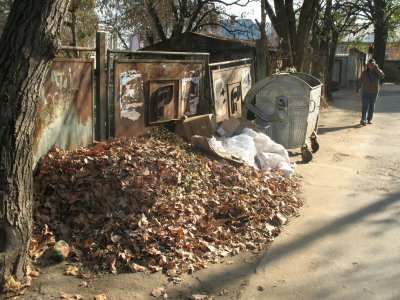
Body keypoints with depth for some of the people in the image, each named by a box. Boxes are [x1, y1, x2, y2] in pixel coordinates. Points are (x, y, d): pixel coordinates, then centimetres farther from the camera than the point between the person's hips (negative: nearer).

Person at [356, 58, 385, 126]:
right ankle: (363, 120, -23)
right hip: (365, 91, -1)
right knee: (365, 106, -11)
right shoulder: (364, 72, 3)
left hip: (374, 92, 1)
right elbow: (360, 81, 10)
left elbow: (382, 76, -21)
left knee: (372, 106, 8)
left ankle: (369, 119, 21)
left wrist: (377, 69, -23)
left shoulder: (377, 71, 0)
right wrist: (358, 89, 8)